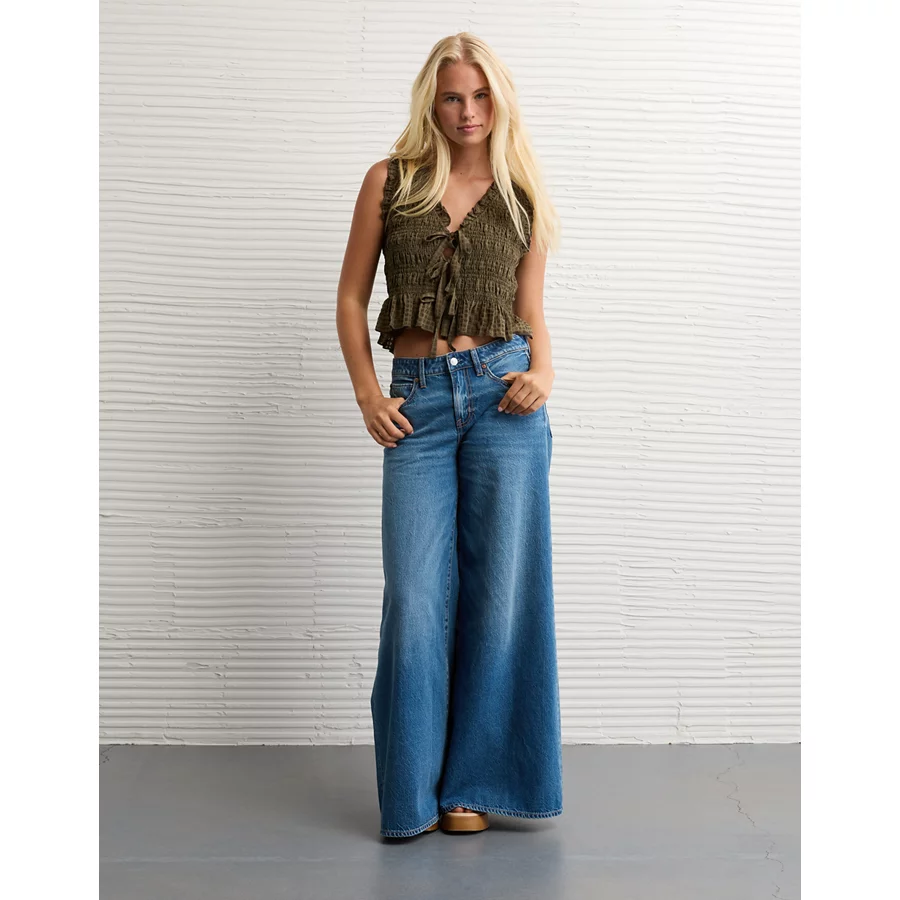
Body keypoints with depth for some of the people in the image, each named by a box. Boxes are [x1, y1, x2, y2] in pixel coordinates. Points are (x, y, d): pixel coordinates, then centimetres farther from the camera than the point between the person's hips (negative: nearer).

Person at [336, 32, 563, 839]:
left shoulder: (523, 197, 11)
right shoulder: (389, 182, 8)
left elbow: (532, 312, 13)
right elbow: (352, 295, 8)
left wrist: (543, 371, -7)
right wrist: (366, 393, -2)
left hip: (502, 393, 1)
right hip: (418, 401, 0)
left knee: (501, 590, 1)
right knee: (417, 597, -1)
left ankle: (471, 782, 18)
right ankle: (413, 793, 16)